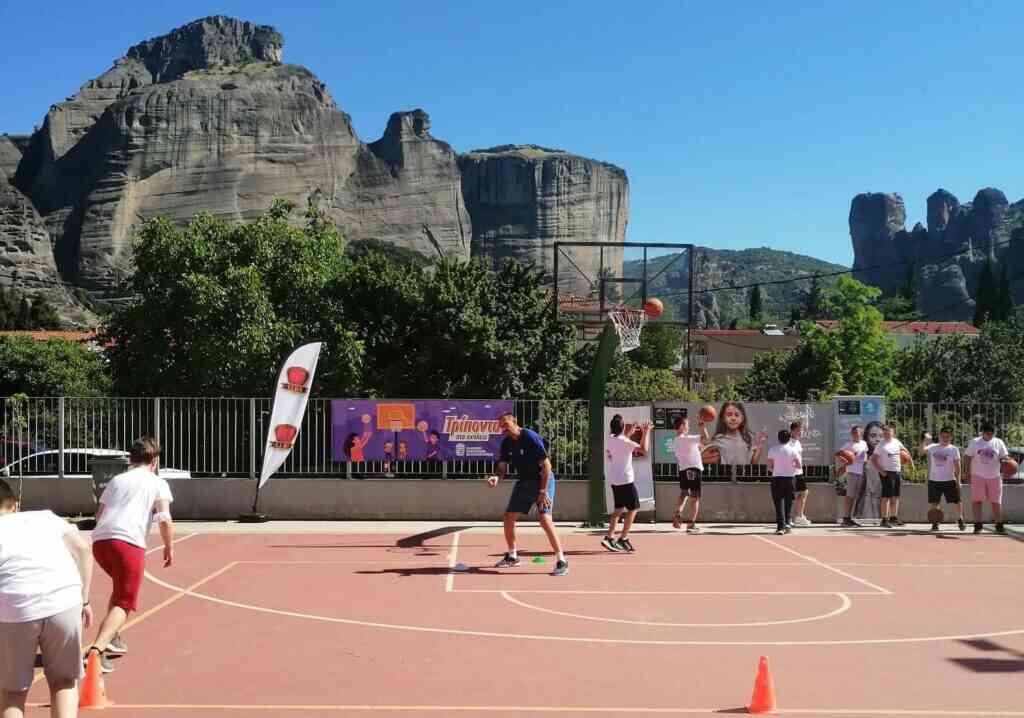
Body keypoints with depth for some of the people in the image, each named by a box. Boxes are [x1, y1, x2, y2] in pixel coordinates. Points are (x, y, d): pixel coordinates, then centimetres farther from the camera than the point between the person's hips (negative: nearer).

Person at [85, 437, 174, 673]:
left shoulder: (116, 480, 26)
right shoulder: (157, 483, 12)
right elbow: (165, 519, -1)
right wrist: (169, 548, 12)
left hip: (99, 540, 6)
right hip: (128, 542, -6)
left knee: (121, 588, 31)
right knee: (124, 602, -3)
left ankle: (111, 638, 28)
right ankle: (96, 650, -24)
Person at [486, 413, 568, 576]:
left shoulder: (531, 437, -21)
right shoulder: (507, 443, 1)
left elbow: (546, 465, -21)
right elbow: (503, 467, 7)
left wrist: (543, 491, -25)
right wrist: (497, 477, -17)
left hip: (543, 480, -8)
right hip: (524, 482, 8)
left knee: (544, 518, -22)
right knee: (508, 518, 8)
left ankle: (561, 561, -16)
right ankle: (512, 556, 27)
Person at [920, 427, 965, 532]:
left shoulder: (954, 449, 0)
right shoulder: (933, 447, 6)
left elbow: (957, 466, -1)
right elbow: (922, 450, -10)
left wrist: (958, 480, -6)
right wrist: (925, 440, -20)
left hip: (949, 480, -2)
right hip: (934, 480, 2)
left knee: (956, 502, 0)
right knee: (933, 503, 6)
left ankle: (960, 520, 16)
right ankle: (935, 523, 15)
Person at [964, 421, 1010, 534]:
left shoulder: (998, 443, 4)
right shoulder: (974, 442, 2)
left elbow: (1003, 458, 4)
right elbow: (969, 458, 4)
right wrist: (968, 473, -2)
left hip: (994, 476, 1)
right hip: (978, 476, -1)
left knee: (996, 502, 3)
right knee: (977, 500, -2)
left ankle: (999, 526, 11)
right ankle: (978, 525, 3)